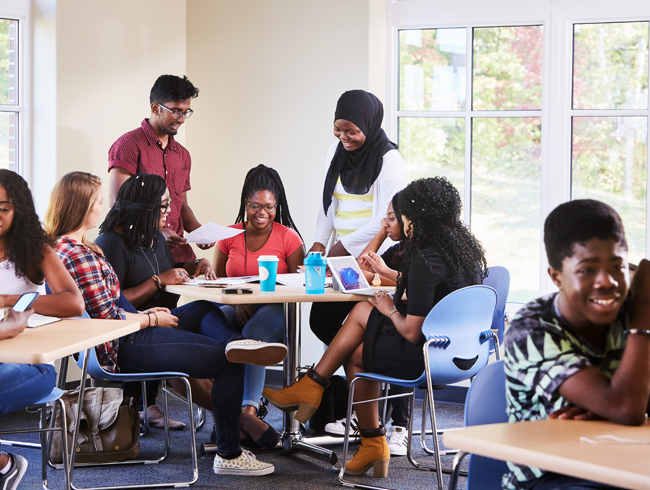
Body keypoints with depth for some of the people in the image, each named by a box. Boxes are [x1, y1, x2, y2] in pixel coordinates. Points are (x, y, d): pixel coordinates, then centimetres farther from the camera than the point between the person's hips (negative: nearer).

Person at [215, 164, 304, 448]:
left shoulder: (289, 238, 3)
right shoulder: (229, 236, 11)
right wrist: (237, 302, -7)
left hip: (273, 311, -3)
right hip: (236, 310, 3)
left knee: (253, 332, -37)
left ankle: (247, 409, -46)